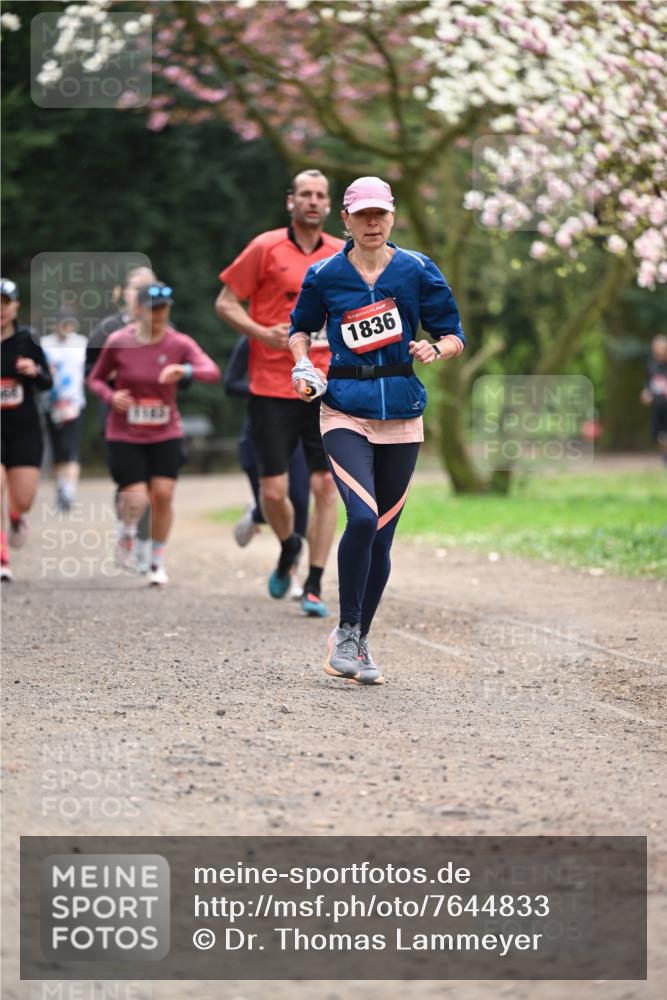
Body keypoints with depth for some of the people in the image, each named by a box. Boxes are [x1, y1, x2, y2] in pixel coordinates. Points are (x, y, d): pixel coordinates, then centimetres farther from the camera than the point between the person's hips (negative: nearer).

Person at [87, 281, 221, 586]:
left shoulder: (179, 344, -6)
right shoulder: (118, 342, -8)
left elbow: (212, 371, -21)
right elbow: (96, 378, 5)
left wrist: (185, 370, -41)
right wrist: (111, 397, -17)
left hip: (165, 434, 1)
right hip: (125, 435, -1)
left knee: (163, 494, -7)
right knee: (137, 500, -12)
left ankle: (157, 561, 12)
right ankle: (127, 533, 24)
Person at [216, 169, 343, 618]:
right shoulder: (266, 248, -1)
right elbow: (225, 302, 2)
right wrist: (262, 333, -13)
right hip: (273, 389, -2)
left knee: (326, 485, -4)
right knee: (274, 489, -3)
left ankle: (315, 588, 3)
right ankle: (289, 547, 30)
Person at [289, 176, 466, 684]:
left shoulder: (418, 270, 2)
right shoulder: (325, 275, 2)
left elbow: (455, 336, 7)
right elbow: (301, 327, 19)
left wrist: (436, 350, -15)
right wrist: (303, 363, 0)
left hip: (402, 411, 2)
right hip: (346, 408, -2)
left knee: (381, 535, 6)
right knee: (362, 518, -21)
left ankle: (361, 642, 22)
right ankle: (345, 632, -5)